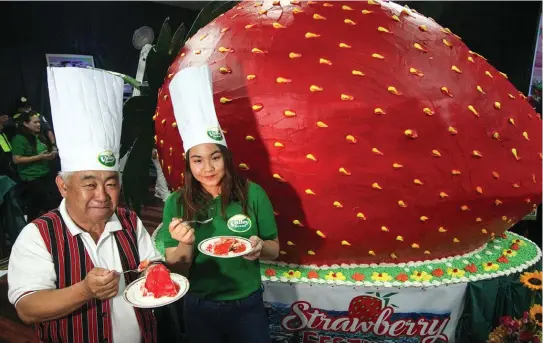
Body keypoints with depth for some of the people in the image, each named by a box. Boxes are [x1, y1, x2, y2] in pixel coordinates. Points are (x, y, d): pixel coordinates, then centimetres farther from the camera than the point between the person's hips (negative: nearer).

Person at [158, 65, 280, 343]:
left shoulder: (252, 194, -14)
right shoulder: (176, 204, -12)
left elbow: (274, 249, -2)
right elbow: (175, 271, -7)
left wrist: (259, 247, -23)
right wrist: (186, 244, -25)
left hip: (247, 306, 0)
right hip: (199, 309, 1)